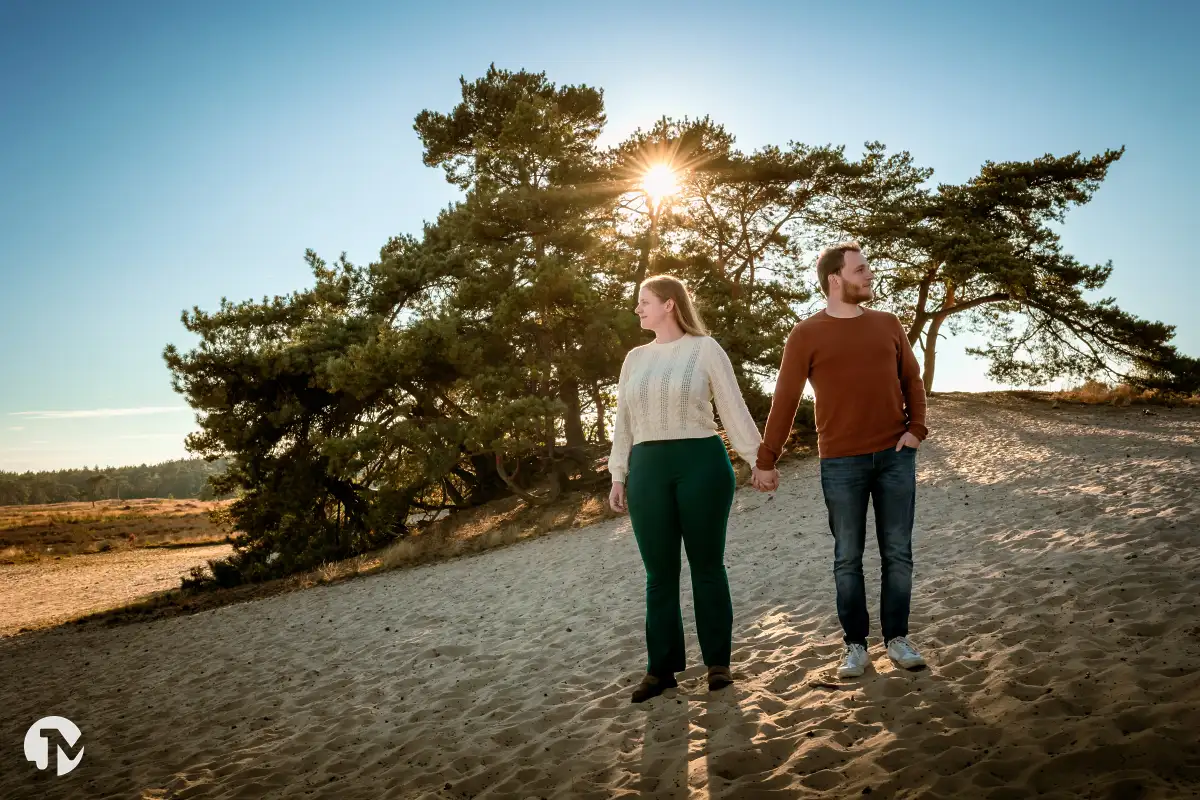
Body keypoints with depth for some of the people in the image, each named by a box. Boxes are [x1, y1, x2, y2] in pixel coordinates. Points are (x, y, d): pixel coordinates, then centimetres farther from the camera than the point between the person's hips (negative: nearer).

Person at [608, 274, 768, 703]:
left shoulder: (705, 349, 1)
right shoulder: (635, 358, 14)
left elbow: (734, 409, 0)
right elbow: (624, 422, 14)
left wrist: (758, 460, -4)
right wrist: (618, 476, 11)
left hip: (701, 463, -3)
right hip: (648, 469, 4)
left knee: (707, 564, 6)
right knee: (659, 571, 7)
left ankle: (718, 662, 19)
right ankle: (662, 667, 16)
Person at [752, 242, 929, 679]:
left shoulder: (888, 324, 9)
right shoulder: (807, 334, -3)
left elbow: (912, 380, 14)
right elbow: (784, 400, -3)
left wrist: (916, 428, -3)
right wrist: (766, 460, -4)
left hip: (895, 456, 3)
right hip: (841, 463, -3)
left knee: (897, 553, 7)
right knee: (848, 558, 5)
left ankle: (897, 639, 20)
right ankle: (855, 646, 16)